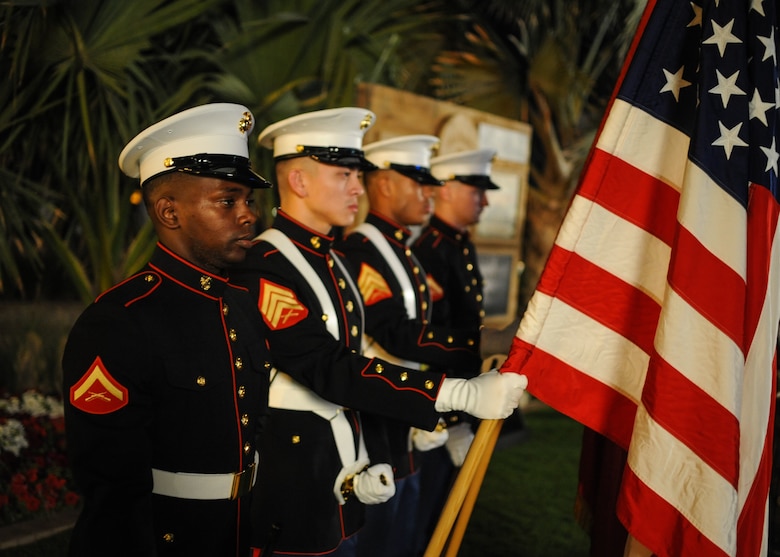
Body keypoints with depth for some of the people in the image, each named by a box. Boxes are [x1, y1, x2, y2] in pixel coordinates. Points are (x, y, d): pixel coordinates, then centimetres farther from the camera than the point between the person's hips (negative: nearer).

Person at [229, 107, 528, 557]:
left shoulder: (334, 262, 9)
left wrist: (365, 463, 1)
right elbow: (329, 370, -27)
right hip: (291, 506, -8)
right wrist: (462, 394, -29)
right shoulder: (264, 267, -19)